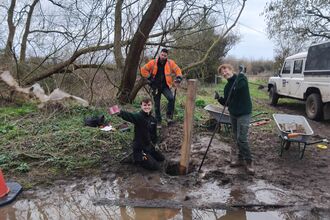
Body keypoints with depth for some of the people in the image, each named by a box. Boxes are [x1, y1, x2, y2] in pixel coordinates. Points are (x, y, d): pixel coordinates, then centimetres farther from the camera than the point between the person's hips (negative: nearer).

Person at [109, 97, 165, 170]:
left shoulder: (153, 119, 0)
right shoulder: (138, 116, -23)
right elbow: (129, 116, -48)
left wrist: (154, 143, 7)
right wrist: (120, 112, -68)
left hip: (149, 147, 8)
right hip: (139, 148, -8)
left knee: (161, 158, 22)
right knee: (155, 166, -8)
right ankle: (137, 159, 9)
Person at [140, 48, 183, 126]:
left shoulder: (170, 63, -3)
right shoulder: (153, 63, -4)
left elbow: (177, 70, 4)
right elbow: (143, 70, 3)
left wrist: (178, 78, -13)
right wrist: (149, 78, -3)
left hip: (165, 86, -1)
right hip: (156, 87, 1)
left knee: (171, 98, -27)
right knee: (157, 104, 8)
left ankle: (169, 116, -10)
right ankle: (158, 121, 23)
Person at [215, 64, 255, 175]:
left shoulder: (241, 78, -9)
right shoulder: (227, 86, 9)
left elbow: (240, 86, -32)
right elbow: (226, 103, 10)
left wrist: (241, 72, -40)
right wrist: (219, 98, -7)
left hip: (244, 113, -7)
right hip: (233, 114, 7)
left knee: (241, 138, -10)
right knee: (236, 138, 15)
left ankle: (248, 162, 6)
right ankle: (241, 158, 30)